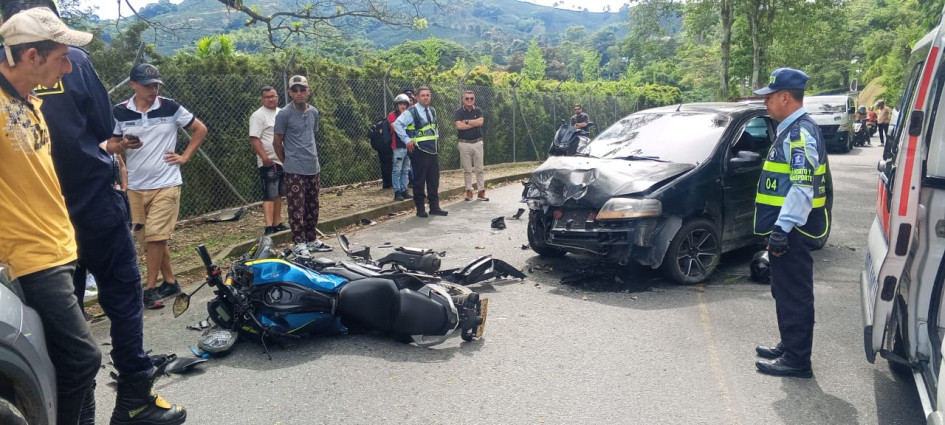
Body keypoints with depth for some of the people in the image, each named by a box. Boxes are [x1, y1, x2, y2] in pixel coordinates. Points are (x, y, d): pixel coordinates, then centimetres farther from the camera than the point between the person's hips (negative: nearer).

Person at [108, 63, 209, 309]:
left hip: (166, 184, -3)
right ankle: (170, 282, 22)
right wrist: (123, 145, -16)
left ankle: (149, 288, 2)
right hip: (135, 186, 3)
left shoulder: (171, 108, -3)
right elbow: (110, 146, 7)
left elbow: (200, 129, 6)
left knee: (155, 236, -8)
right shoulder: (119, 112, 0)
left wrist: (185, 157, 1)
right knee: (147, 239, 9)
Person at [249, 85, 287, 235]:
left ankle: (277, 223, 19)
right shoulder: (258, 115, -9)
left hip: (284, 161, 7)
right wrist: (264, 157, -26)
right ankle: (269, 227, -11)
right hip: (269, 163, -7)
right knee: (270, 196, -9)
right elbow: (254, 139, -16)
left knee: (279, 195, 12)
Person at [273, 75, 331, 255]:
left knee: (313, 207, 12)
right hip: (295, 171, -6)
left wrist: (313, 157, 16)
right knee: (297, 208, -2)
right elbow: (277, 142, -2)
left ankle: (312, 239, 24)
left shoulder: (313, 112, 9)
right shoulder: (284, 114, -8)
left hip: (314, 168, 6)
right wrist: (287, 162, 3)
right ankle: (299, 243, 6)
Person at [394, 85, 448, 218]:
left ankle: (434, 206, 17)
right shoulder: (411, 112, -10)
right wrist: (407, 140, -16)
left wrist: (436, 136, 15)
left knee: (434, 179, 9)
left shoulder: (432, 111, 14)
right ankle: (420, 208, 8)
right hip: (419, 151, -7)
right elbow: (397, 124, -16)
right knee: (419, 180, -1)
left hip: (432, 149, 7)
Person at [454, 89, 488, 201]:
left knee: (479, 169, 4)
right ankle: (469, 191, 12)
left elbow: (480, 122, -12)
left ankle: (481, 191, 7)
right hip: (464, 144, -2)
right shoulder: (459, 112, -1)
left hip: (477, 143, 2)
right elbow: (459, 126, -16)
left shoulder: (478, 110, 6)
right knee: (467, 170, 4)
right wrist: (474, 123, -11)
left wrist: (466, 121, -11)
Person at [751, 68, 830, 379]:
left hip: (792, 231, -11)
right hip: (787, 228, 11)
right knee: (785, 292, 19)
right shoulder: (791, 130, 16)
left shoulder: (800, 133, -17)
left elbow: (803, 187, -25)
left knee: (795, 294, -3)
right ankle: (789, 346, 31)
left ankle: (797, 360, 6)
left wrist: (782, 228, -27)